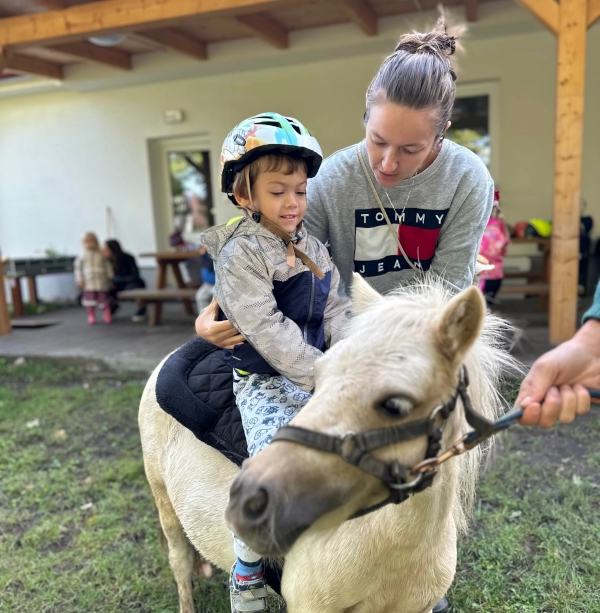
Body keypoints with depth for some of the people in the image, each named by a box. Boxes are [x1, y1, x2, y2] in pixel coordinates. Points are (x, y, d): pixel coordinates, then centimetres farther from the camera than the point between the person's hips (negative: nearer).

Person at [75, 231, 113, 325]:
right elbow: (78, 268, 2)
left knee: (103, 298, 2)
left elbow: (108, 267, 8)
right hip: (89, 283, 0)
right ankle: (91, 317, 18)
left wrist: (109, 278, 7)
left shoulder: (101, 255, 4)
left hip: (101, 282, 0)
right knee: (90, 298, 5)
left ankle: (107, 316, 14)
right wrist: (80, 280, -5)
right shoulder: (83, 257, 2)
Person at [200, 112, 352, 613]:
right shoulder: (240, 255, -13)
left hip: (319, 370, 7)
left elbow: (336, 309, 7)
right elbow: (267, 329, -21)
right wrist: (323, 377, -23)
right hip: (263, 379, -6)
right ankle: (246, 571, 3)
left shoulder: (314, 248, 9)